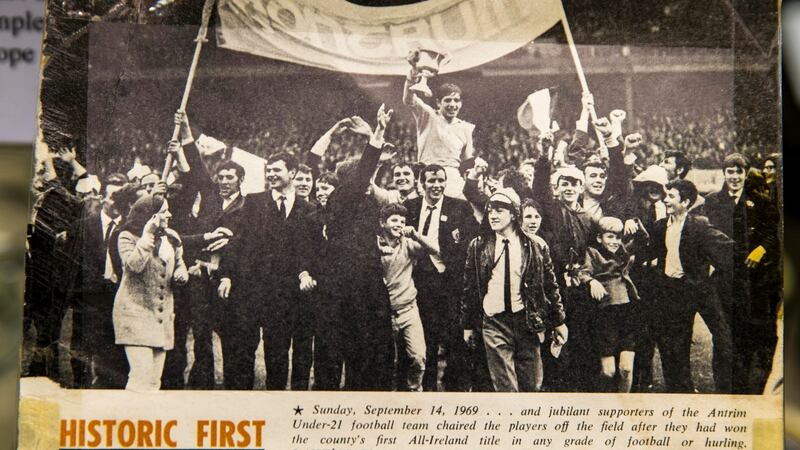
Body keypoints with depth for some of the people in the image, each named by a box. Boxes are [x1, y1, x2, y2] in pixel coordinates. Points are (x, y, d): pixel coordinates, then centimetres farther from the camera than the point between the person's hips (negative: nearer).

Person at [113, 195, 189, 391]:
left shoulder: (171, 238, 11)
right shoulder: (128, 237, -6)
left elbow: (179, 263, 25)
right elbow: (134, 265, -23)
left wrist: (181, 273, 3)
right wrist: (147, 236, -21)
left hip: (163, 315, 6)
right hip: (135, 311, -6)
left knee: (155, 379, 6)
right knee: (142, 374, -17)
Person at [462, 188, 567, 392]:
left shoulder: (535, 246, 2)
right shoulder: (478, 246, 4)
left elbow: (550, 285, 7)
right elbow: (469, 287, 8)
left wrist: (558, 321, 7)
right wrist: (467, 325, 8)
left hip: (528, 321, 1)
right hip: (494, 322, 0)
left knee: (531, 386, 7)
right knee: (505, 387, -6)